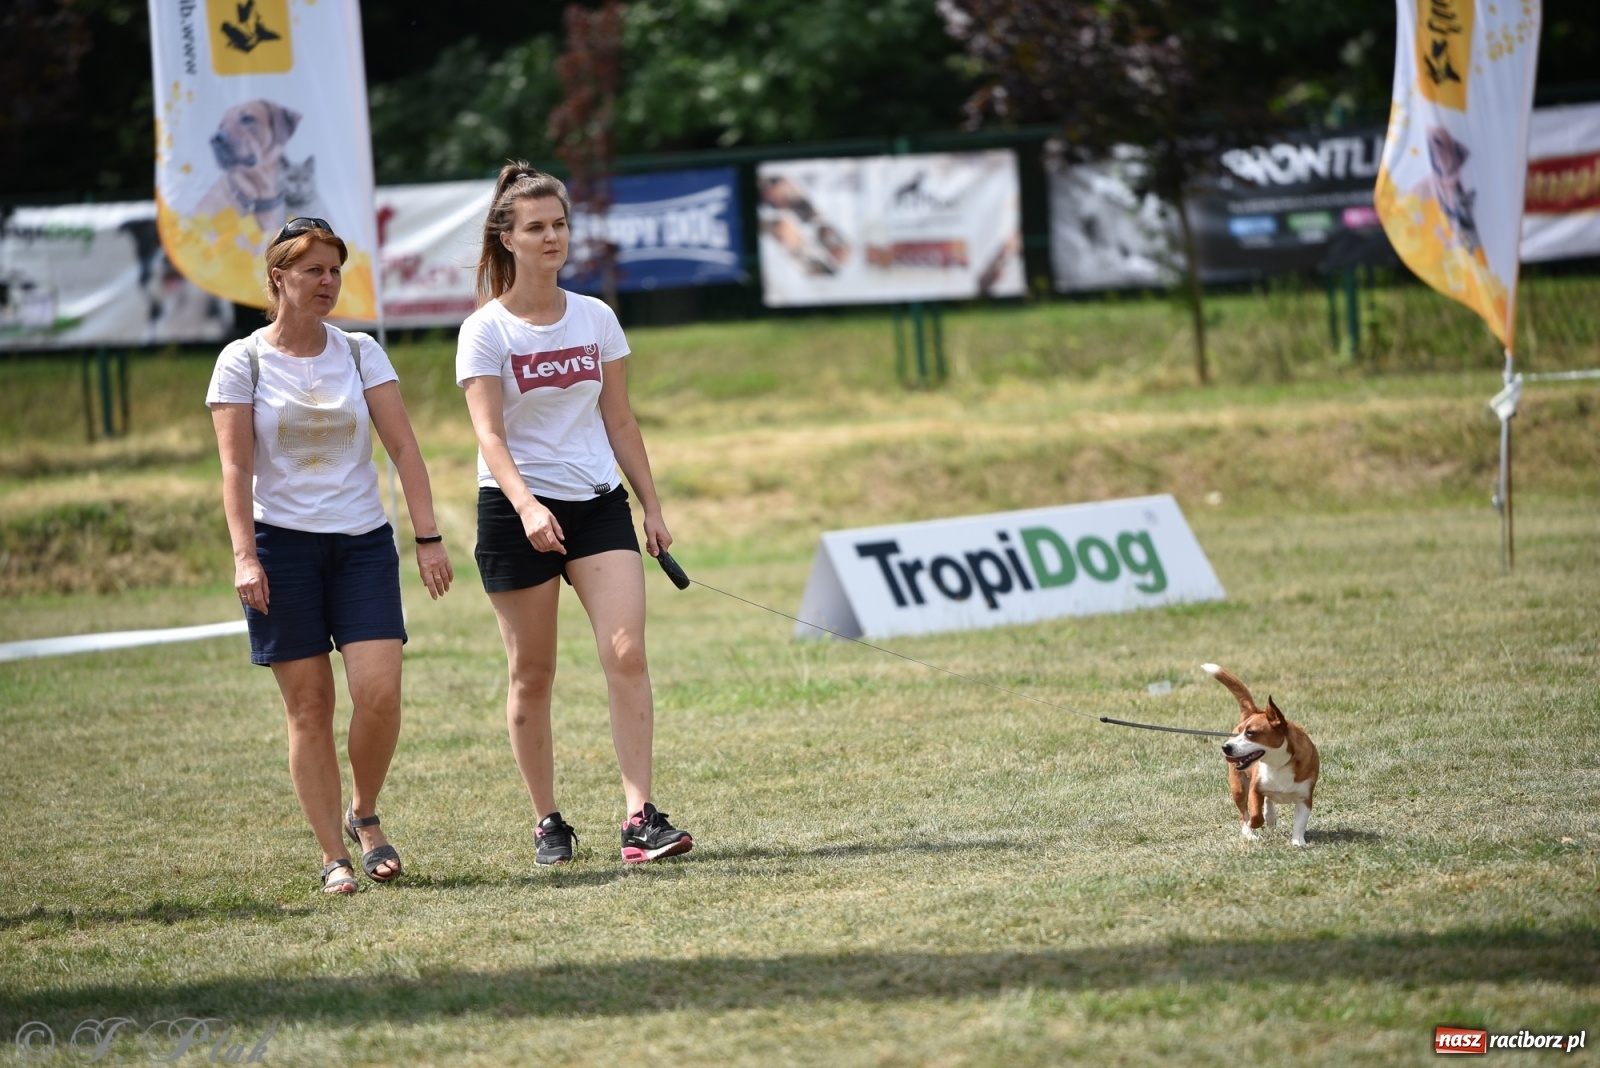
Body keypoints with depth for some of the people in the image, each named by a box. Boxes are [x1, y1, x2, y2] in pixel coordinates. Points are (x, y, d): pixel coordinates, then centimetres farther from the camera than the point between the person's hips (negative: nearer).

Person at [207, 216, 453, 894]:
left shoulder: (360, 353, 6)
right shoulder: (243, 361, 0)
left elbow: (402, 445, 2)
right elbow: (235, 465, -4)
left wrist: (429, 538, -6)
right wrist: (244, 556, -14)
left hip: (363, 542, 2)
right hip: (282, 545, -2)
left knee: (379, 691, -12)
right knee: (309, 706, -1)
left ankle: (365, 817, 12)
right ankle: (334, 858, 5)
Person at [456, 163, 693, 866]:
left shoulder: (597, 318, 8)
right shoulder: (486, 330, -5)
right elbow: (488, 433, -14)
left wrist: (651, 505, 12)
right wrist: (526, 507, -29)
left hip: (599, 504, 3)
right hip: (517, 512, -3)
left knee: (627, 651, -13)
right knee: (531, 674, 2)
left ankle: (640, 818, -16)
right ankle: (547, 822, 14)